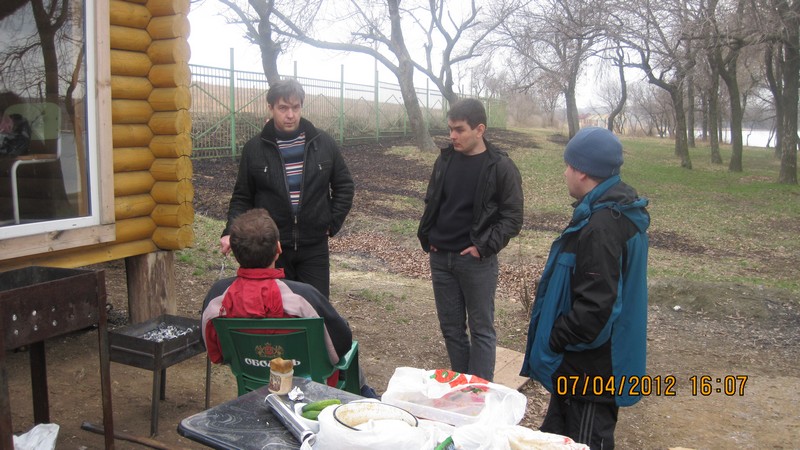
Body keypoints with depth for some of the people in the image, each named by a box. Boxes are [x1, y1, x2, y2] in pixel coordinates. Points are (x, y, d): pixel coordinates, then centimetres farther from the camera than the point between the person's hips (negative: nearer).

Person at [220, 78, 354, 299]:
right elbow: (242, 197, 4)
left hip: (314, 248, 0)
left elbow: (344, 186, 10)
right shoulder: (255, 148, -1)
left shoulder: (323, 143, 1)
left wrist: (333, 223, 1)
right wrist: (231, 231, -10)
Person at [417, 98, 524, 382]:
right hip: (440, 257, 5)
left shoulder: (501, 167, -8)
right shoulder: (445, 159, 6)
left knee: (481, 329, 5)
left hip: (476, 261, -5)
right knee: (450, 326, 13)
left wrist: (484, 247, -15)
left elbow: (512, 218, -7)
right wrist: (426, 236, 5)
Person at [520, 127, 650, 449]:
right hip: (598, 362, 10)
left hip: (589, 368, -10)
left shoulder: (600, 227, -27)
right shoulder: (621, 212, 7)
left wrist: (553, 340, -16)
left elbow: (595, 306, -30)